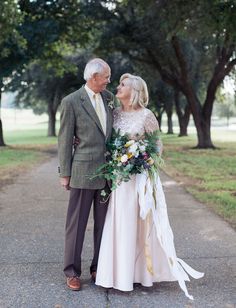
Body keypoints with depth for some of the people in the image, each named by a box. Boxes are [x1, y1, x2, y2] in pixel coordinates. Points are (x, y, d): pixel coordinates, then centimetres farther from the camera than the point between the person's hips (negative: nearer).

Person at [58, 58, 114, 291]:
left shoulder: (108, 97, 10)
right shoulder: (71, 102, -6)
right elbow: (65, 140, -5)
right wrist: (64, 173, -6)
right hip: (83, 171, -5)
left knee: (104, 223, 11)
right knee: (76, 223, 4)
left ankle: (99, 268, 24)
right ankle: (72, 272, 15)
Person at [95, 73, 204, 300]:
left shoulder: (146, 115, -8)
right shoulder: (115, 113, 7)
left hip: (139, 176, -5)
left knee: (139, 223, 2)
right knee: (119, 223, 8)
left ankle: (141, 271, 17)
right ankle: (121, 271, 21)